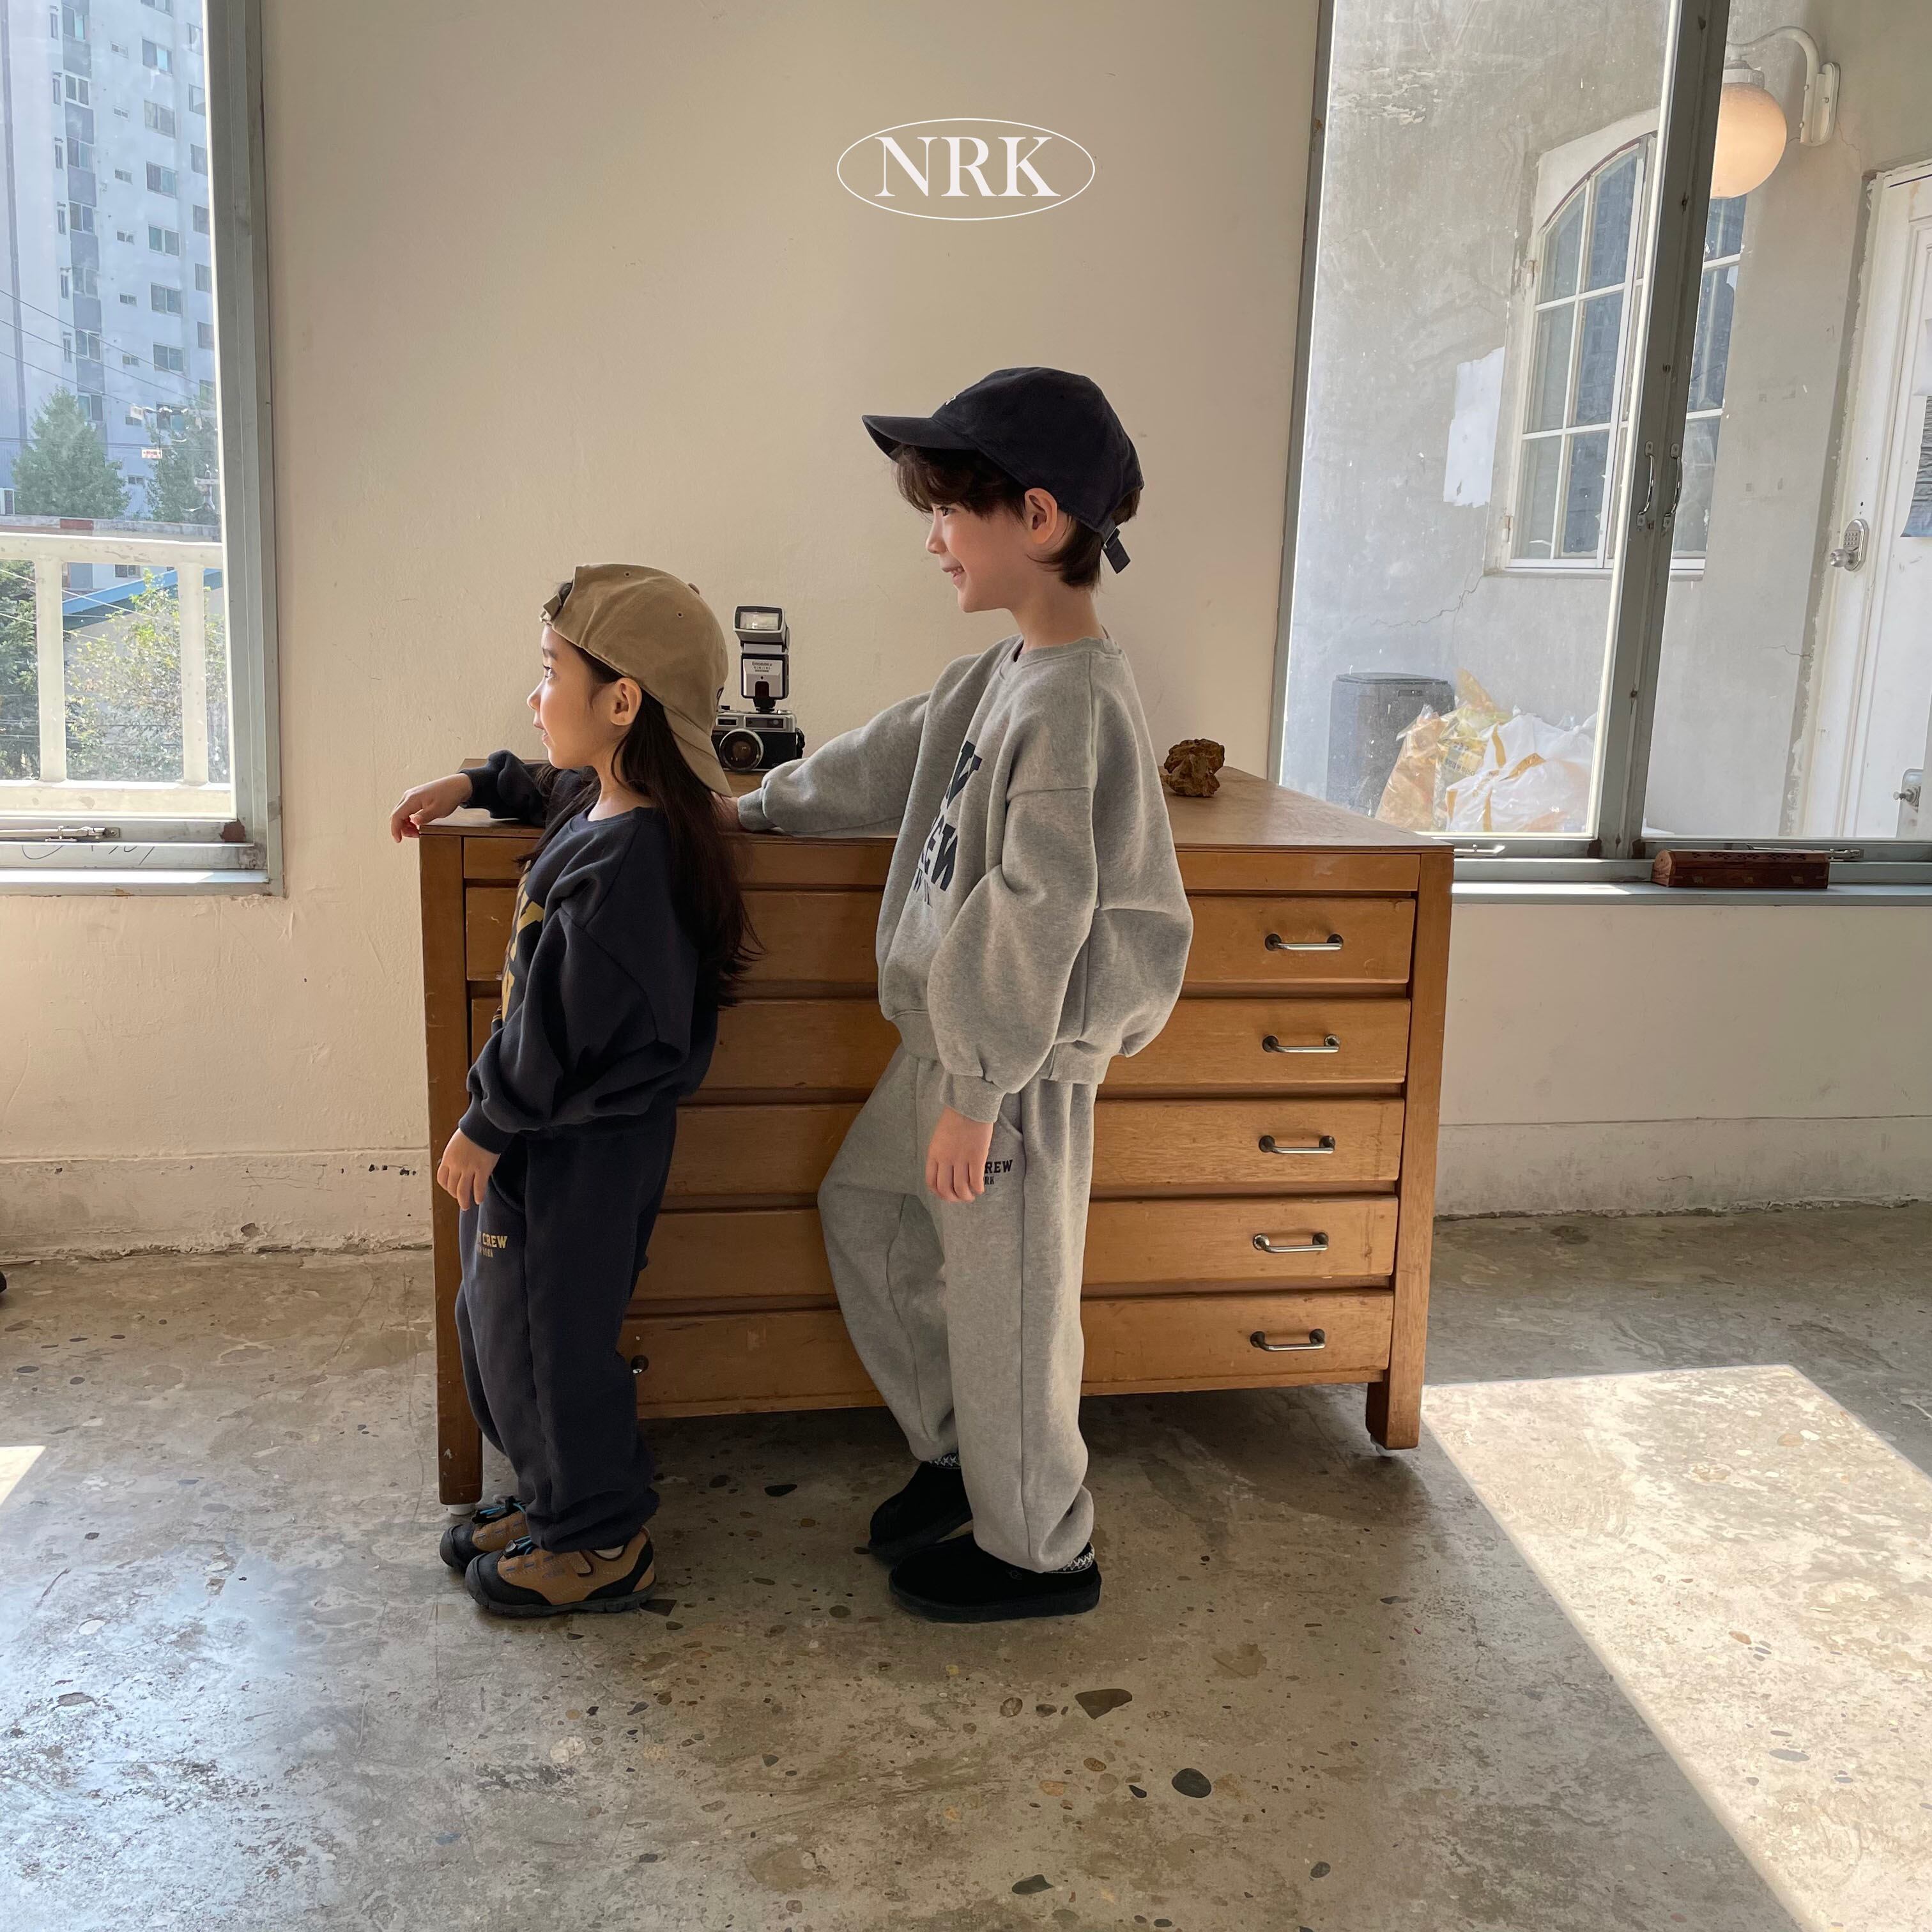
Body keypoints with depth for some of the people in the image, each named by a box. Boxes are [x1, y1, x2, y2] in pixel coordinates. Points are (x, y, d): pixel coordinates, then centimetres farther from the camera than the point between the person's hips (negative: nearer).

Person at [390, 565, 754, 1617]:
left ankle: (598, 1544, 27)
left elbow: (557, 1028, -25)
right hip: (561, 1131, 10)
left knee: (547, 1340, 7)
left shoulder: (618, 863, -28)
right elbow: (554, 788, 30)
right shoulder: (609, 807, 3)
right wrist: (474, 784, 20)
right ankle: (558, 1500, 40)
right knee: (495, 1321, 23)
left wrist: (485, 1125, -14)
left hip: (578, 1147, -10)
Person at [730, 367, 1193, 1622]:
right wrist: (764, 804, 32)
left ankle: (1040, 1553, 28)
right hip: (953, 1030, 10)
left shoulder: (1075, 702, -24)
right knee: (862, 1210, 22)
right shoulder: (1007, 672, 7)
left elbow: (1039, 916, -26)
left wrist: (977, 1091, -22)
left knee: (1004, 1303, 5)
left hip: (1016, 1060, -10)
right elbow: (894, 758, 22)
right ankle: (957, 1453, 38)